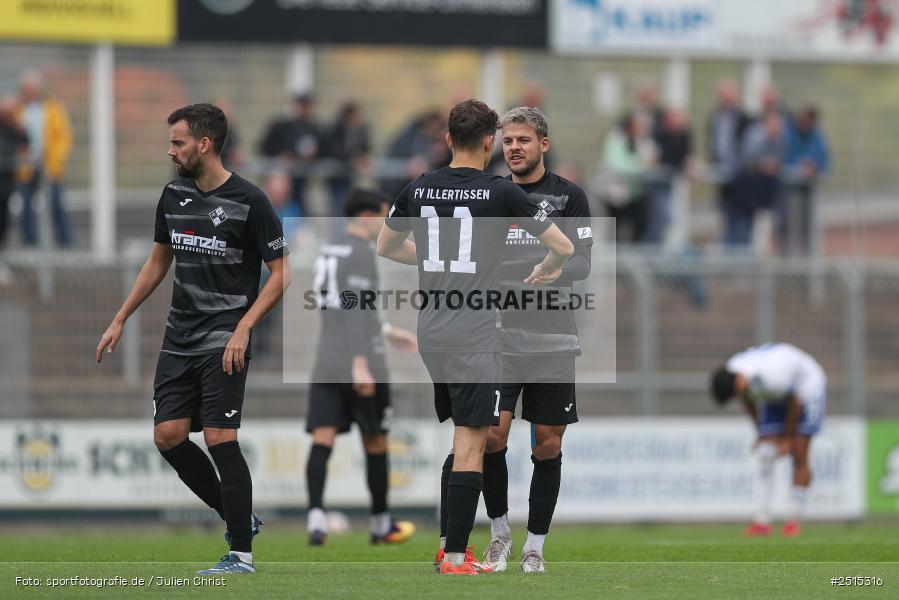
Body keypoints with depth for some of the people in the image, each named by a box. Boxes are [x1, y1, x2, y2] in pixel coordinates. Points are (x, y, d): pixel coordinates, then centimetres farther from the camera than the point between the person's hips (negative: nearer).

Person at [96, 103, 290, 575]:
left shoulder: (248, 201, -10)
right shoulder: (173, 196, 9)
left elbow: (281, 273, -8)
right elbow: (158, 262, 22)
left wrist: (243, 329, -17)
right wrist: (119, 321, 19)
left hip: (223, 340, -7)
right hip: (179, 337, 7)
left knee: (220, 438, -13)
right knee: (168, 436, 0)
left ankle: (242, 553, -6)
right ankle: (238, 518, 17)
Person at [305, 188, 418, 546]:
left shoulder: (328, 252, 17)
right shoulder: (361, 253, -10)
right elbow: (355, 309, -19)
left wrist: (387, 331, 37)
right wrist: (360, 365, -24)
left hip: (326, 366, 7)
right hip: (361, 364, -7)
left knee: (322, 440, -5)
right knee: (375, 442, 8)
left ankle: (316, 515, -23)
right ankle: (380, 524, 19)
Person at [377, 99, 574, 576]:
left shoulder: (418, 190, 6)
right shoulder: (500, 192, -8)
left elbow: (386, 247, 22)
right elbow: (564, 248, -4)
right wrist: (545, 271, 17)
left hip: (429, 330, 6)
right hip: (474, 334, -6)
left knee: (464, 436, 18)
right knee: (470, 444, -4)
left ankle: (449, 543, 19)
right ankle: (455, 558, -7)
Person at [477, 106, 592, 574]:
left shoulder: (569, 196, 2)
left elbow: (581, 265, -5)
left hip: (552, 339, -1)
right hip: (499, 337, 1)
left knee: (547, 445, 2)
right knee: (491, 434, -10)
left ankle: (534, 546, 13)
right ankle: (499, 532, 9)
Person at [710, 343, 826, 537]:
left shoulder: (772, 377, -41)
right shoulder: (729, 375, -21)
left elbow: (795, 404, -23)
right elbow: (749, 402, 1)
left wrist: (787, 439, -13)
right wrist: (762, 433, 4)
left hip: (807, 388, -6)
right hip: (774, 397, 6)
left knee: (799, 456, -10)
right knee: (765, 455, -8)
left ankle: (793, 519, -3)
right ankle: (763, 519, -9)